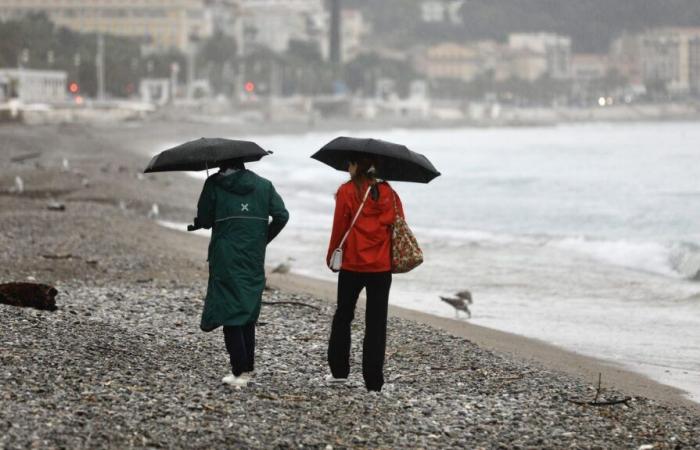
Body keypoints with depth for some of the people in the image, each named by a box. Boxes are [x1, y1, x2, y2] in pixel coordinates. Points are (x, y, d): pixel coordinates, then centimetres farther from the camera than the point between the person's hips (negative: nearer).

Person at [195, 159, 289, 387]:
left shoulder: (214, 184, -3)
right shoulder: (264, 185, 7)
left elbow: (204, 220, -3)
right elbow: (281, 216, 0)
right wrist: (263, 239, 12)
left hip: (226, 259, -4)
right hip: (254, 261, 4)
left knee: (230, 313, -2)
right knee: (249, 313, 15)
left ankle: (240, 371, -11)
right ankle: (247, 368, 14)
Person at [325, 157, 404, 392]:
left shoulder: (347, 191, -7)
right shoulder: (389, 193, 3)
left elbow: (339, 228, -6)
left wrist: (331, 257, 6)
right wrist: (395, 258, 16)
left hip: (352, 265, -2)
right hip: (382, 267, 2)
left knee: (343, 316, 15)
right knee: (376, 324, 4)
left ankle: (339, 370, 15)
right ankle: (373, 380, 1)